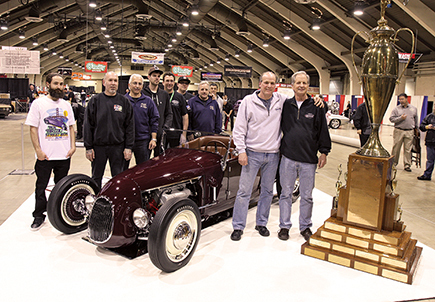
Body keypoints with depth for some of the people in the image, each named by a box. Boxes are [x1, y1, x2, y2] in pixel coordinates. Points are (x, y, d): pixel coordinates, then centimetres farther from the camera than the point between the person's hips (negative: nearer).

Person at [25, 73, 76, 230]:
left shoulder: (66, 105, 10)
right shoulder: (39, 103, -2)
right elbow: (33, 128, -5)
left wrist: (73, 146, 2)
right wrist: (38, 150, -12)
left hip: (64, 154, 4)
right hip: (45, 155, -3)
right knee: (41, 187, 5)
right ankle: (39, 216, 19)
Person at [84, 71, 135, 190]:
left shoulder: (124, 101, 4)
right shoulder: (95, 100, 3)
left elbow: (130, 126, 3)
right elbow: (88, 125, 2)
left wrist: (128, 147, -3)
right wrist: (88, 147, -3)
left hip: (118, 147, 0)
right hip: (98, 146, 0)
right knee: (96, 178, 11)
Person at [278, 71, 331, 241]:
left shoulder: (316, 106, 2)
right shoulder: (285, 105, 5)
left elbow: (323, 130, 5)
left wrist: (323, 152, 1)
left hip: (309, 159, -1)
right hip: (288, 157, 1)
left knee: (307, 195, 9)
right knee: (286, 193, 9)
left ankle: (305, 226, 25)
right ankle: (284, 226, 22)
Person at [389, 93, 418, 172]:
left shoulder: (413, 108, 11)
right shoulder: (396, 109, 2)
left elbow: (416, 118, 22)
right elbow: (391, 119, -3)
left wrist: (416, 127, 24)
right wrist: (400, 118, -13)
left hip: (409, 132, 2)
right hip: (398, 131, -1)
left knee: (408, 149, 2)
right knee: (396, 148, 3)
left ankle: (407, 165, 9)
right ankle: (394, 162, 17)